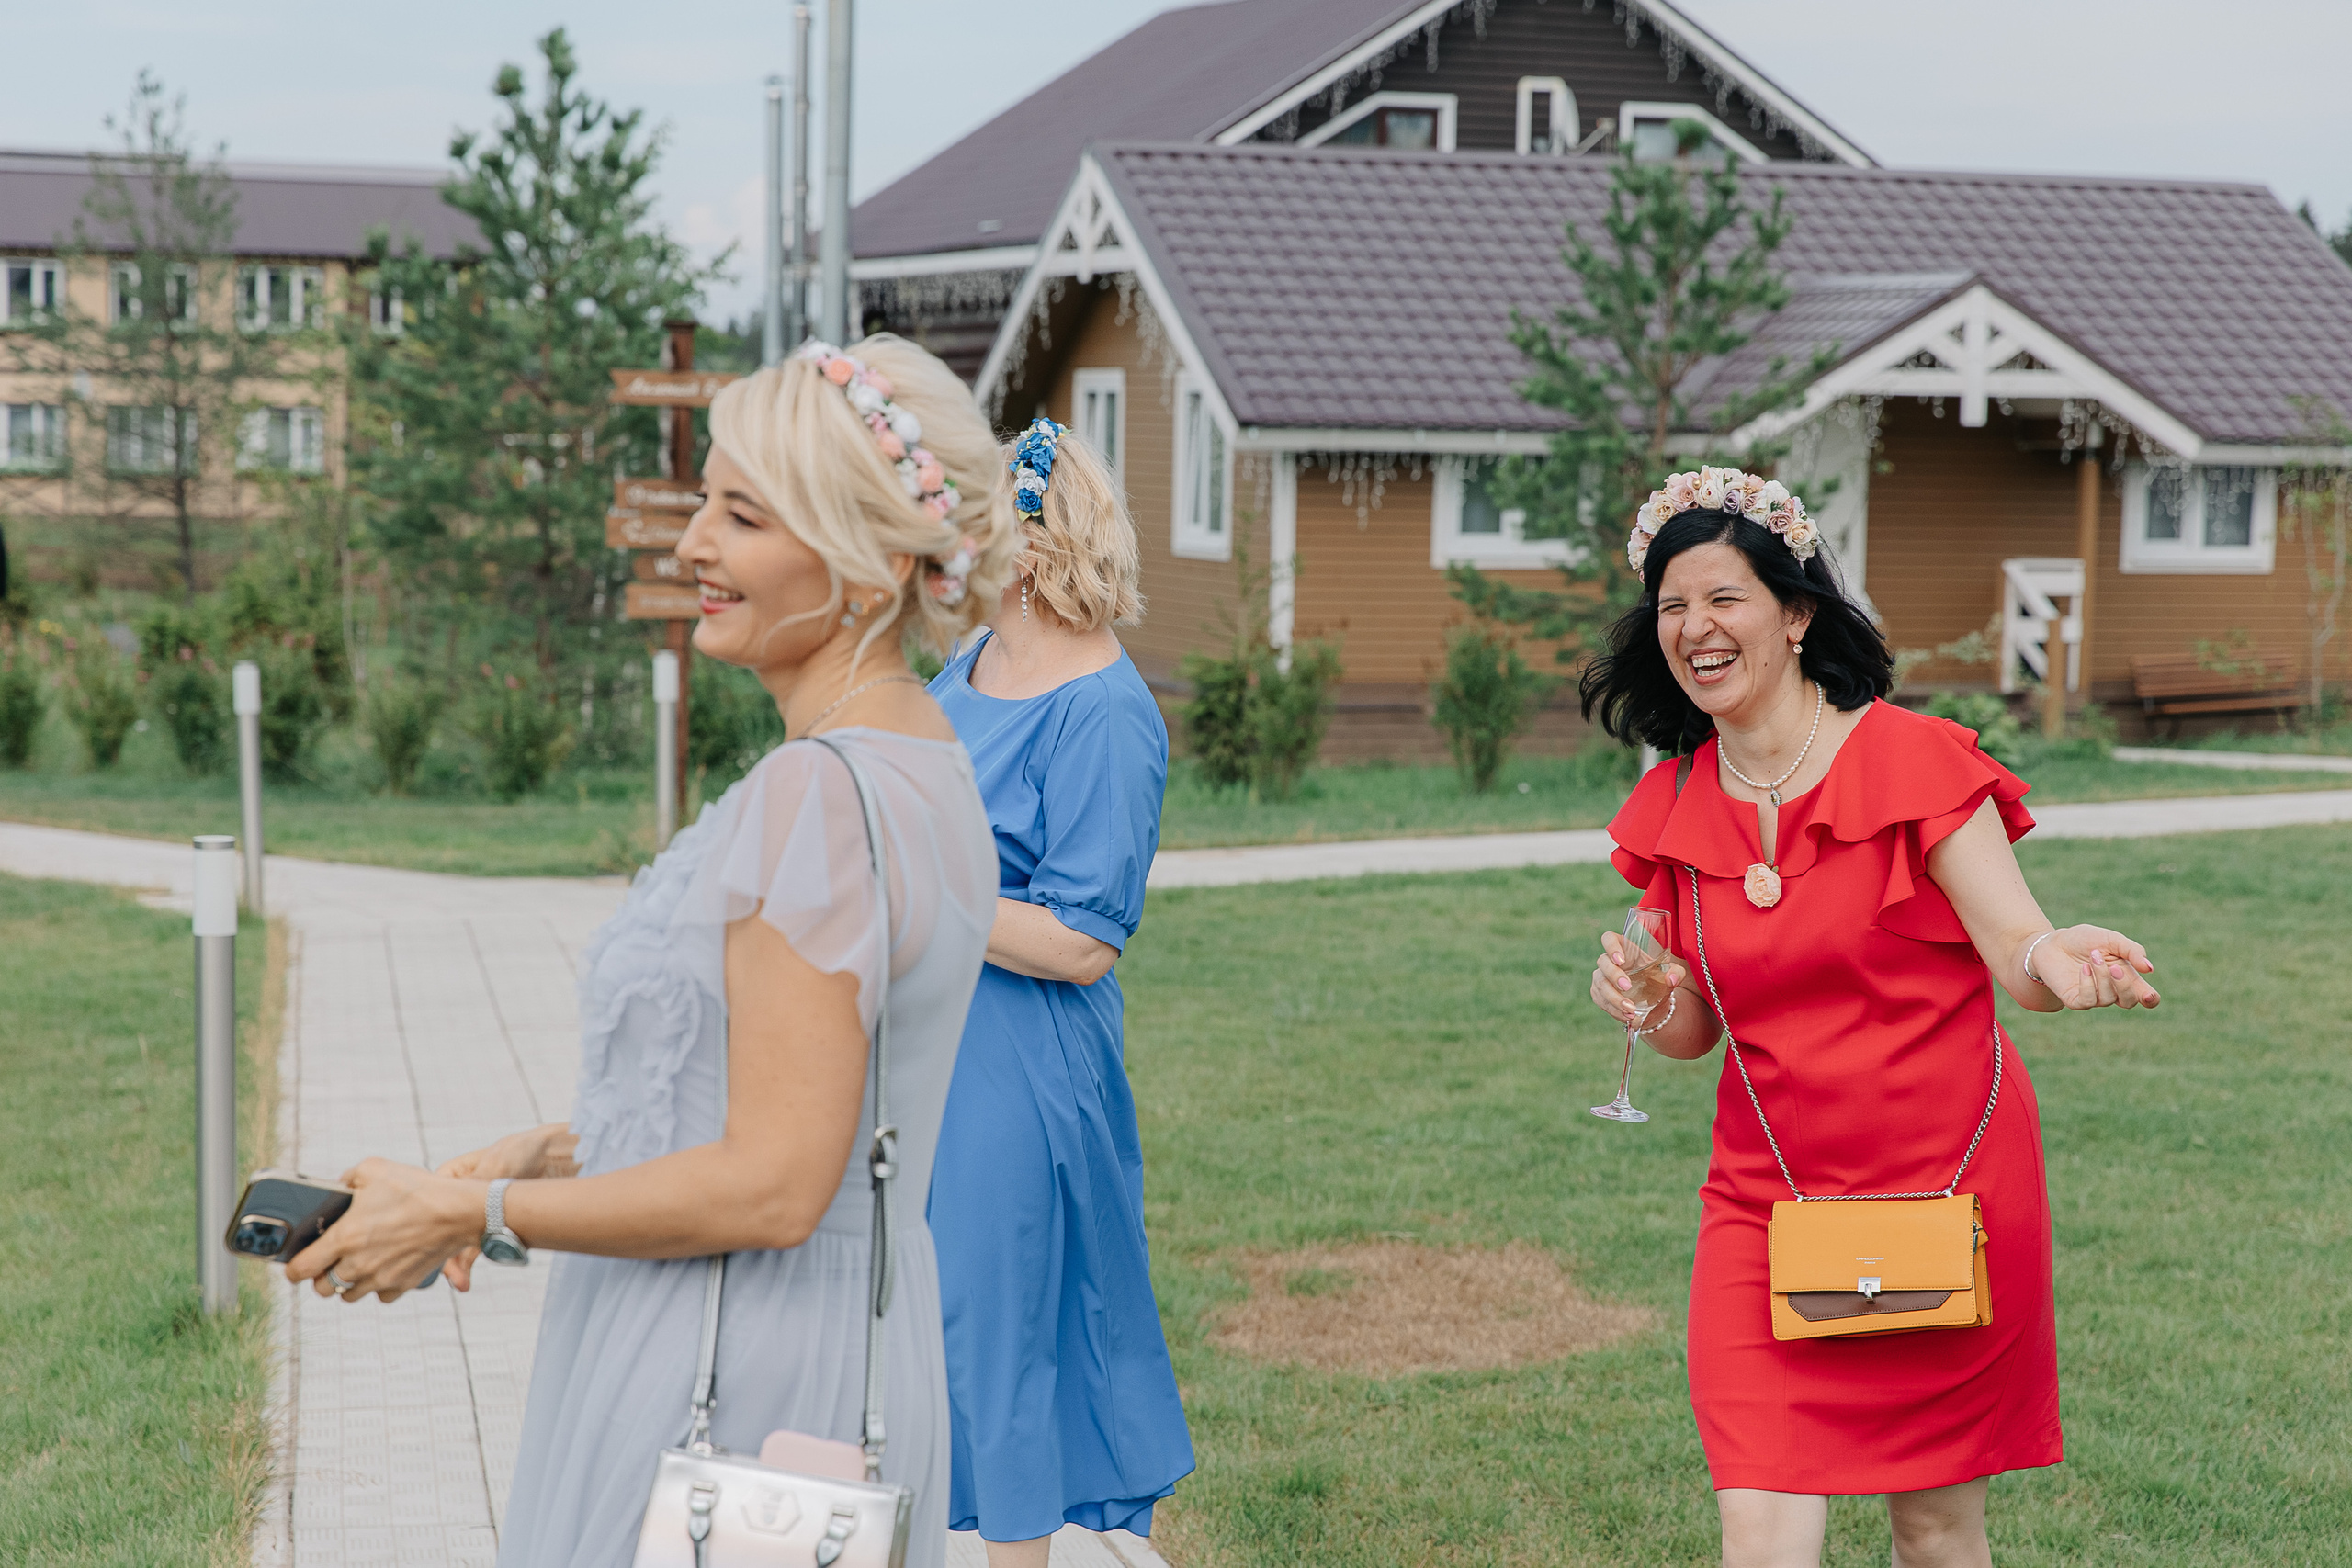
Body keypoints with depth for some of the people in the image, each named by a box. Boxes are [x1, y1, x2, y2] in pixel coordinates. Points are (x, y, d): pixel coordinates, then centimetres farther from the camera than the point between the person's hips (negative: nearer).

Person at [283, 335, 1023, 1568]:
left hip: (729, 1397, -9)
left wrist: (463, 1211, -15)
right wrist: (551, 1152, 11)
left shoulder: (821, 795, -22)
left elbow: (771, 1187, -23)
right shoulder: (926, 764, 8)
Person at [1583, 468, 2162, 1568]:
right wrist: (1644, 1003, -12)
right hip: (1767, 1205, 3)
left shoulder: (1912, 759, -10)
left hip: (1944, 1190, -3)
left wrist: (2055, 963, -39)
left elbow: (2015, 950, -15)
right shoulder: (1676, 807, 4)